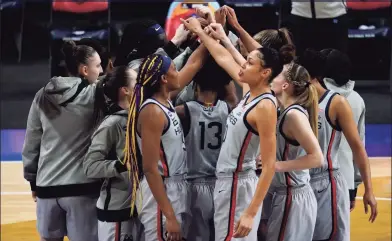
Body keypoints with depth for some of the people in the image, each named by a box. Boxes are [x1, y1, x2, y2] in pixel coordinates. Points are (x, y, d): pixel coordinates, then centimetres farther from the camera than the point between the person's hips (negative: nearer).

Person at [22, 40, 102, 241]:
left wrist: (33, 179, 21)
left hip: (47, 185, 5)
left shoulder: (43, 98, 8)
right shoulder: (93, 95, -7)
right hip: (81, 186, -5)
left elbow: (31, 144, 13)